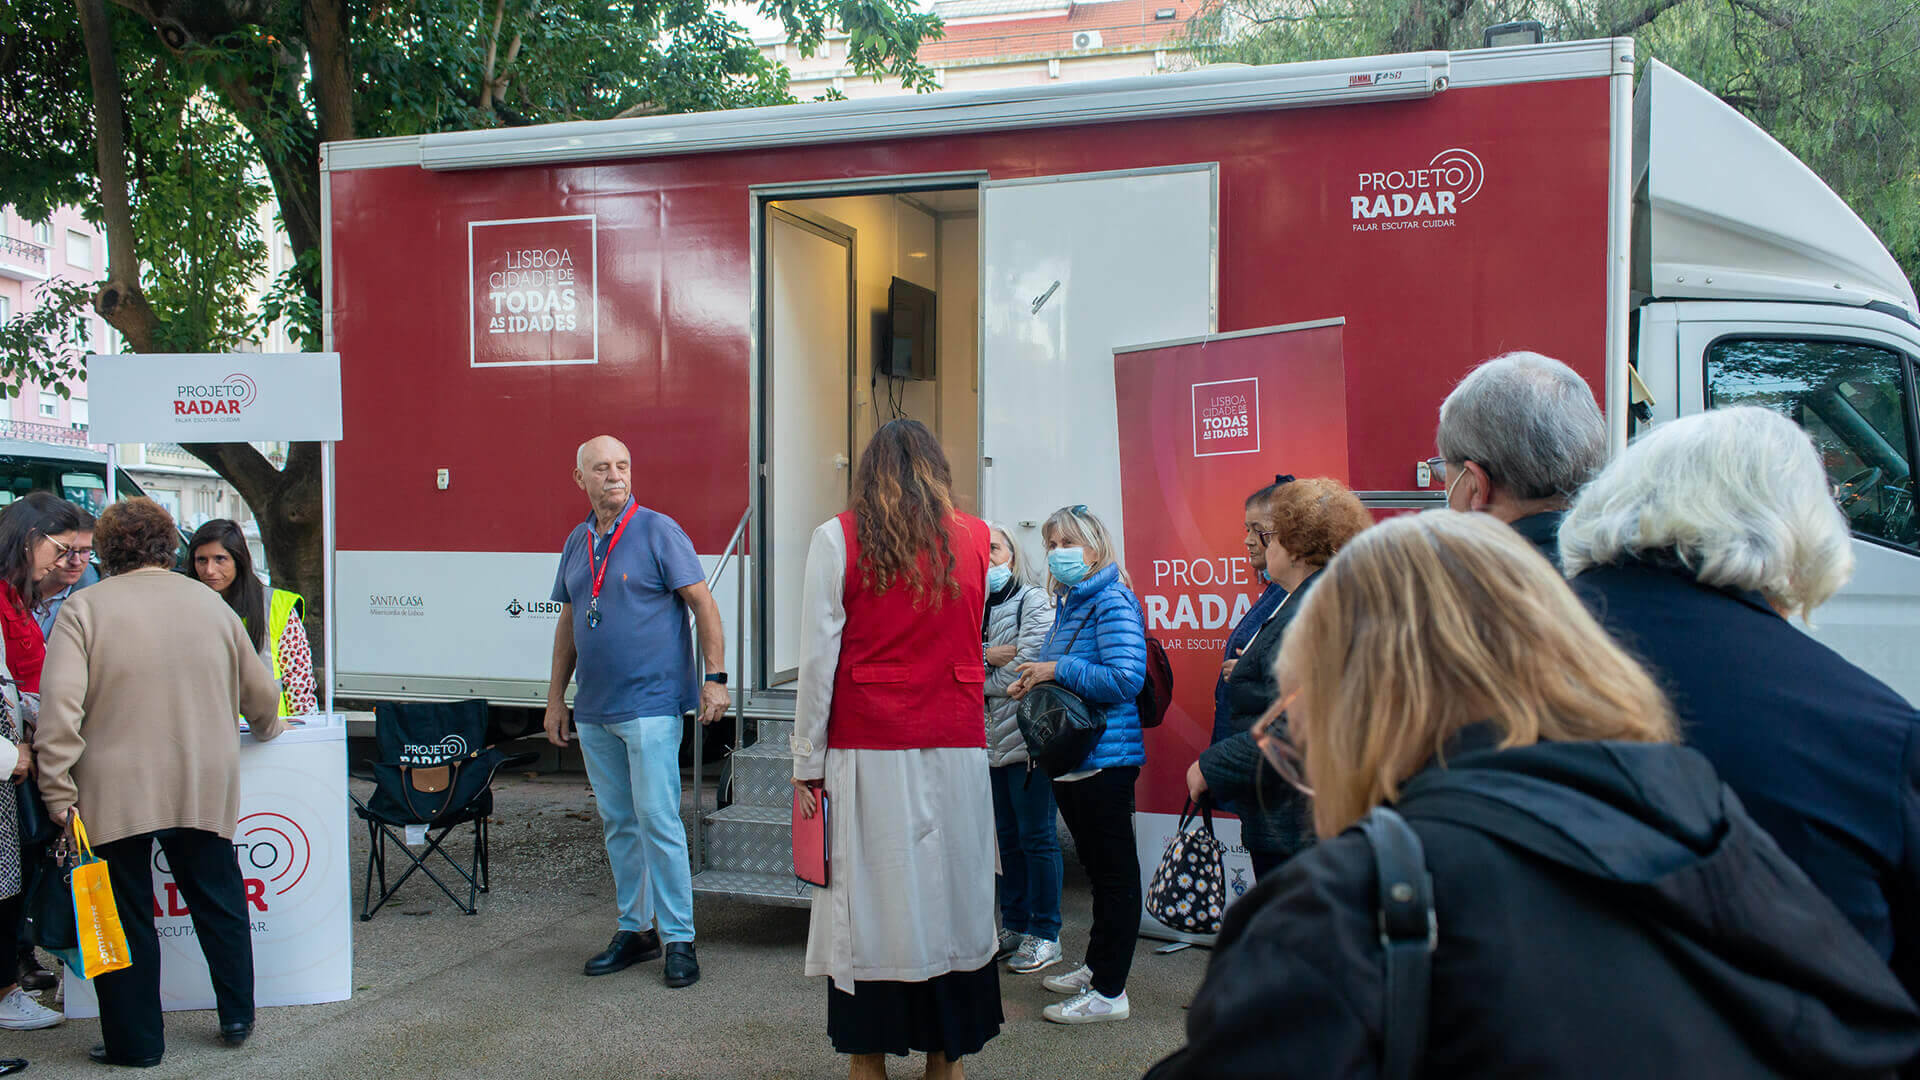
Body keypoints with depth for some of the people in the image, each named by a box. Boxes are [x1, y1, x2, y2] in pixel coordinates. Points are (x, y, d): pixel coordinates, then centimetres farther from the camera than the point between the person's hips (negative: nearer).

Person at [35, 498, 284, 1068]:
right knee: (218, 899, 17)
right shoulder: (212, 605, 8)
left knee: (124, 914, 8)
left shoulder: (84, 608, -4)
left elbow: (60, 707, -14)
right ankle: (237, 1016, 26)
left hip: (116, 797, -3)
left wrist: (59, 794, -10)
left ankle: (136, 1041, 16)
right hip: (206, 792, 3)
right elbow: (260, 693, 17)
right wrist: (267, 728, 38)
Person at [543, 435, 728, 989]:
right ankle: (634, 929, 23)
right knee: (618, 824, 12)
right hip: (594, 711, 6)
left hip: (651, 703, -6)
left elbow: (703, 604, -7)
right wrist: (555, 696, 17)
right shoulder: (577, 542, 12)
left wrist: (715, 679, -13)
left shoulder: (659, 531, -6)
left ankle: (678, 938, 2)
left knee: (657, 819, -7)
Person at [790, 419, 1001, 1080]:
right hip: (957, 753, 2)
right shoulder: (976, 539, 5)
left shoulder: (838, 538, -2)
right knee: (950, 900, 11)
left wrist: (807, 763, 0)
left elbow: (818, 659, -5)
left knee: (869, 908, 5)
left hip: (868, 756, -2)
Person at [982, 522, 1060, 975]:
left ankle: (1044, 934, 8)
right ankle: (1014, 926, 26)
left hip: (1029, 736, -7)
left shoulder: (1033, 600, -6)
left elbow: (1024, 670, -16)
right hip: (992, 739, 7)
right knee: (1008, 836, 15)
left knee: (1036, 836, -1)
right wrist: (986, 657, -14)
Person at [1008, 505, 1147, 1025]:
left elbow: (1125, 678, -25)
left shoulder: (1113, 601, -14)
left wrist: (1058, 669, -19)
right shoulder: (1070, 603, 14)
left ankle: (1109, 992, 5)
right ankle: (1096, 967, 32)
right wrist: (1035, 682, 8)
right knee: (1097, 866, 19)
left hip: (1105, 756, -9)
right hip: (1072, 757, 10)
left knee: (1114, 872, -2)